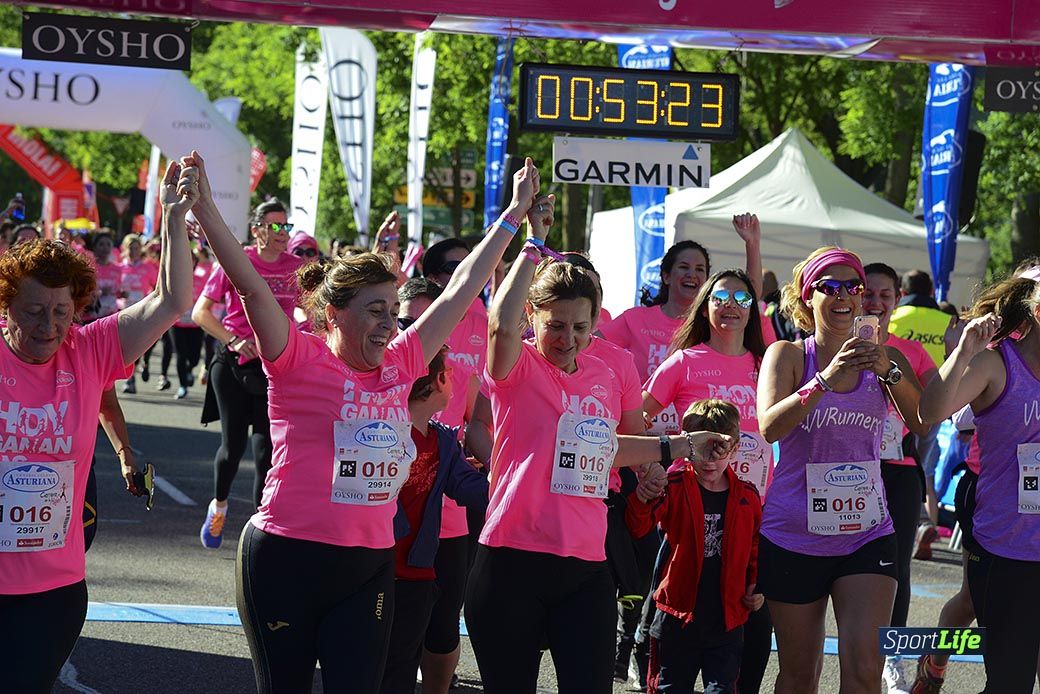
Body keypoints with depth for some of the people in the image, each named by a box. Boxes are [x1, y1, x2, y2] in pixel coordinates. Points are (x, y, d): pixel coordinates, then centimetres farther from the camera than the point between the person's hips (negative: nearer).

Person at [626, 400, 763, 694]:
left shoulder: (747, 496, 4)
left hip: (727, 623, 2)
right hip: (678, 617, -2)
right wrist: (643, 497, -40)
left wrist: (754, 587, 5)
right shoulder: (674, 487, -5)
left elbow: (754, 548, 19)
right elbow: (637, 529, -20)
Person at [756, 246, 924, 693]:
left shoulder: (884, 358, 6)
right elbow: (769, 427, -17)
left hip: (866, 533, 1)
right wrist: (826, 379, -29)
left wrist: (889, 372, -23)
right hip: (793, 535, -1)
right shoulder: (787, 355, -1)